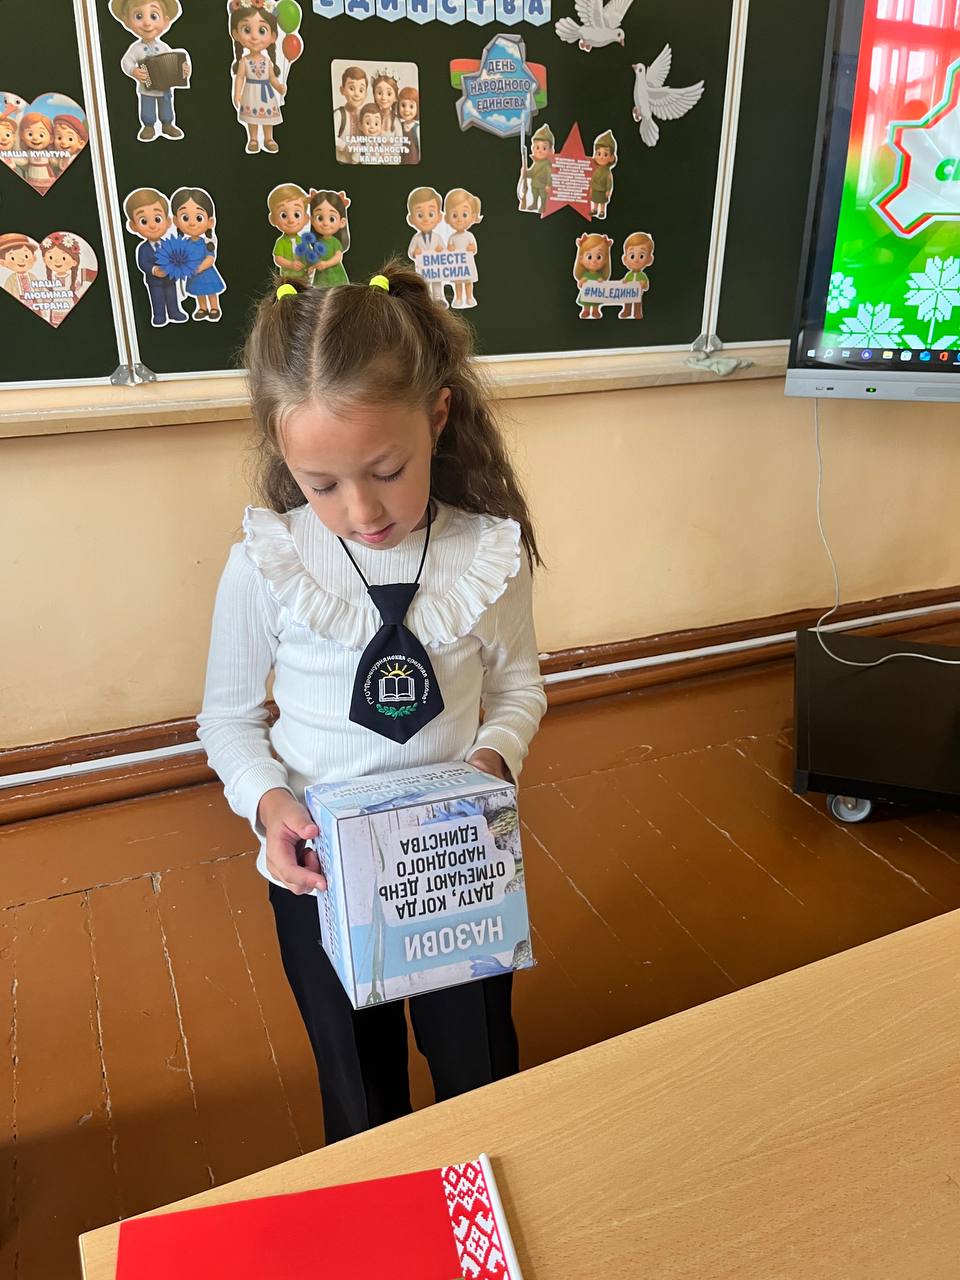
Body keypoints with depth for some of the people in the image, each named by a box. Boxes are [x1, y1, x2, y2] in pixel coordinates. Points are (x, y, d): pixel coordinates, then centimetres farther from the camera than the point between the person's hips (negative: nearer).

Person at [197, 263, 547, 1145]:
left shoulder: (490, 551, -15)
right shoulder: (266, 564, -17)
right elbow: (228, 715, -3)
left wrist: (493, 756, -18)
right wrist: (268, 799, -20)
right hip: (319, 868, 0)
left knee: (480, 1071, 22)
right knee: (360, 1089, 23)